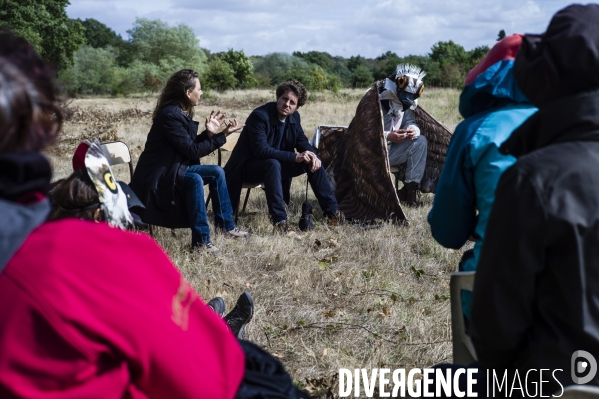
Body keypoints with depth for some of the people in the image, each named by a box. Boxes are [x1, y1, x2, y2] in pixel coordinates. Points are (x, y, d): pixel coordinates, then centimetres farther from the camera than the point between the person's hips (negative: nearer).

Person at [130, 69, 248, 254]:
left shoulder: (182, 112, 7)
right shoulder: (170, 115, -22)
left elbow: (191, 145, 10)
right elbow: (192, 151, -22)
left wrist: (209, 133, -3)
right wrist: (222, 136, -17)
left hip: (176, 167, 10)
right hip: (158, 175, -10)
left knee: (217, 172, 3)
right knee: (194, 180, -33)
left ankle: (225, 224, 12)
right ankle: (201, 240, -31)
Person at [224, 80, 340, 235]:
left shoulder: (294, 117, -1)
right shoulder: (259, 116, -24)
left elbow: (302, 141, 8)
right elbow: (261, 150, -32)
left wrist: (312, 155, -16)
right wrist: (295, 157, -36)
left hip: (276, 164, 8)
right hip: (249, 167, -7)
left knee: (313, 162, -6)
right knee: (273, 164, -39)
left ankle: (332, 211, 0)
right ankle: (280, 221, -42)